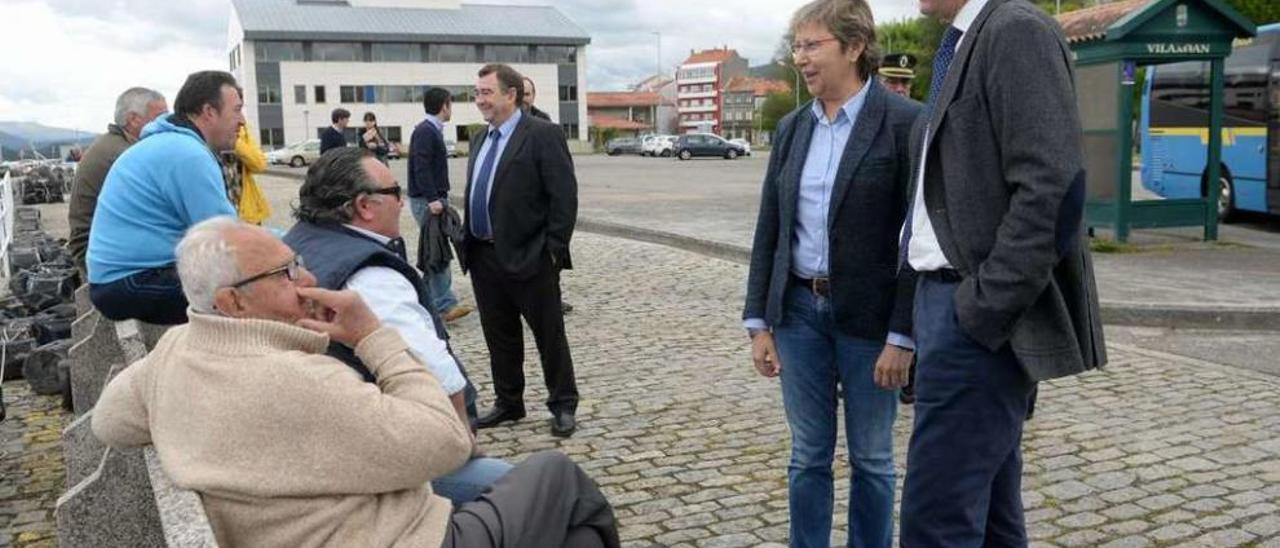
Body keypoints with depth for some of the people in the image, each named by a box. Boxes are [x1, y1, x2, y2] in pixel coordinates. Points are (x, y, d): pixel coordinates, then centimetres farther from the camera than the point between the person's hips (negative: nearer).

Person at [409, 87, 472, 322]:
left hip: (434, 199, 10)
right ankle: (445, 305, -9)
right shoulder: (425, 131, -14)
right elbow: (421, 168, -22)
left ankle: (429, 300, 19)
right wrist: (432, 199, -28)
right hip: (426, 200, -10)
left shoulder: (433, 131, 16)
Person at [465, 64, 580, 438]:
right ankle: (508, 403, 29)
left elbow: (564, 196, -14)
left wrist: (553, 249, -16)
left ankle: (563, 405, 17)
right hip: (485, 256, 7)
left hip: (529, 257, -7)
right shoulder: (483, 139, 14)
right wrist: (470, 246, 10)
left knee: (549, 335, 5)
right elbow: (475, 196, 17)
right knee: (499, 336, 15)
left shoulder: (543, 135, -10)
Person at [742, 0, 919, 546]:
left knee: (871, 458, 11)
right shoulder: (792, 127, 7)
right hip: (799, 311, 4)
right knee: (807, 457, 12)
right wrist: (759, 321, 4)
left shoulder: (904, 122, -9)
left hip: (868, 316, -4)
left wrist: (902, 334, -13)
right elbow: (769, 229, 8)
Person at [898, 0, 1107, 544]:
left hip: (979, 316, -9)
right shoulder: (963, 48, 17)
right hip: (950, 301, 9)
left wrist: (982, 311, -19)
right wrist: (935, 309, 15)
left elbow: (1053, 189, -21)